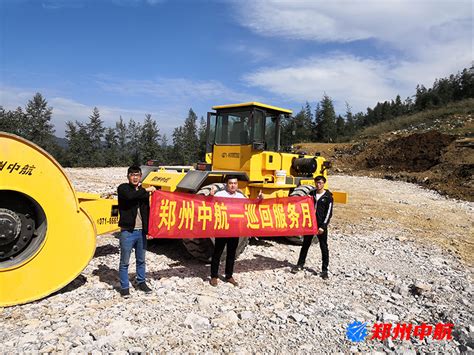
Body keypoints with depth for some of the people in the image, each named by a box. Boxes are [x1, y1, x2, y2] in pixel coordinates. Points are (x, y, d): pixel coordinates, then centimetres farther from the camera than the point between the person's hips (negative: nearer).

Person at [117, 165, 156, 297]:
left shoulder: (143, 191, 11)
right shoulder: (123, 188, -3)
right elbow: (129, 196, -27)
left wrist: (149, 229, 6)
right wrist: (146, 190, -17)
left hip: (141, 231, 5)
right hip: (127, 231, -5)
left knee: (141, 260, 17)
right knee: (124, 262, 5)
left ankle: (141, 282, 32)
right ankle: (124, 287, 18)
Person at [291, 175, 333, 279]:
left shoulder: (328, 197, -6)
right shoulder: (311, 194, 7)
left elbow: (328, 213, -9)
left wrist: (323, 226, -15)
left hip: (321, 225, -4)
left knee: (324, 247, 4)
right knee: (305, 244, 12)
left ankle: (324, 270, 13)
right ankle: (300, 265, 25)